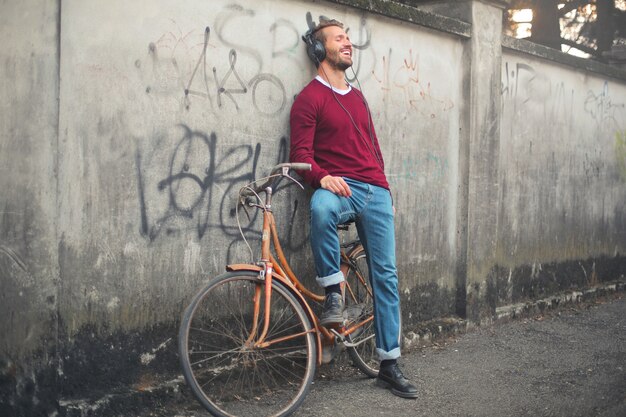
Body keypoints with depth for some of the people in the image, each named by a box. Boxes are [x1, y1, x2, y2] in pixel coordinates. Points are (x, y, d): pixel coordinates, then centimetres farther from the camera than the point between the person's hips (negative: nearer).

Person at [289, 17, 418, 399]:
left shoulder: (357, 97, 21)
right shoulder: (310, 98, 1)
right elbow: (300, 153, -8)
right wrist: (323, 177, -27)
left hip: (376, 192, 6)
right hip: (339, 188, -5)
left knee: (386, 275, 0)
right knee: (321, 207, -43)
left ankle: (390, 365, 6)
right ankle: (334, 292, -22)